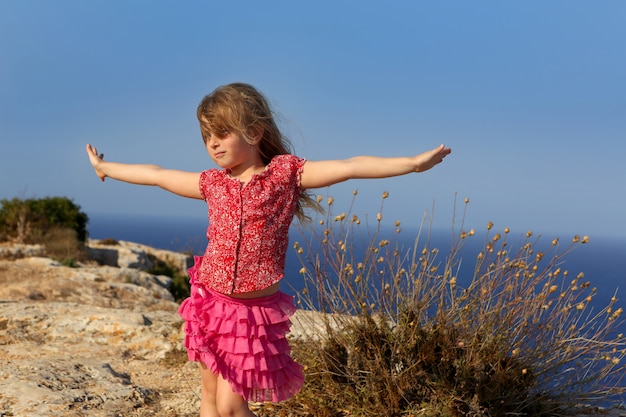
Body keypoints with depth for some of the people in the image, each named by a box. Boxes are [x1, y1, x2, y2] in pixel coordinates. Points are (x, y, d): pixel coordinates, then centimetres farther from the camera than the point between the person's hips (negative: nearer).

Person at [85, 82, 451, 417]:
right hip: (211, 303, 5)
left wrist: (412, 163, -24)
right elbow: (156, 175, 18)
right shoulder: (213, 183, 6)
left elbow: (348, 166, -16)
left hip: (255, 311, -4)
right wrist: (105, 167, 29)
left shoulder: (285, 172, -6)